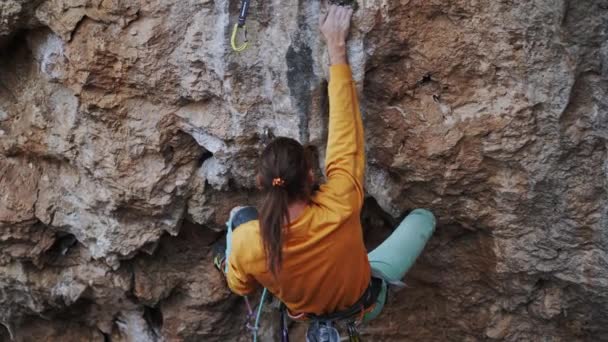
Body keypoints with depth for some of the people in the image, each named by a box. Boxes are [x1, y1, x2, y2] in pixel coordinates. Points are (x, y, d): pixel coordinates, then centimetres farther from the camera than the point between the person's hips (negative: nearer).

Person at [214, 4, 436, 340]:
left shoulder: (247, 241, -35)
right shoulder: (339, 208, -41)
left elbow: (240, 286, -12)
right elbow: (345, 133, -31)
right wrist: (336, 49, -25)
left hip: (305, 313, 2)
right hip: (365, 304, -1)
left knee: (239, 214, 4)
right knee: (423, 217, 7)